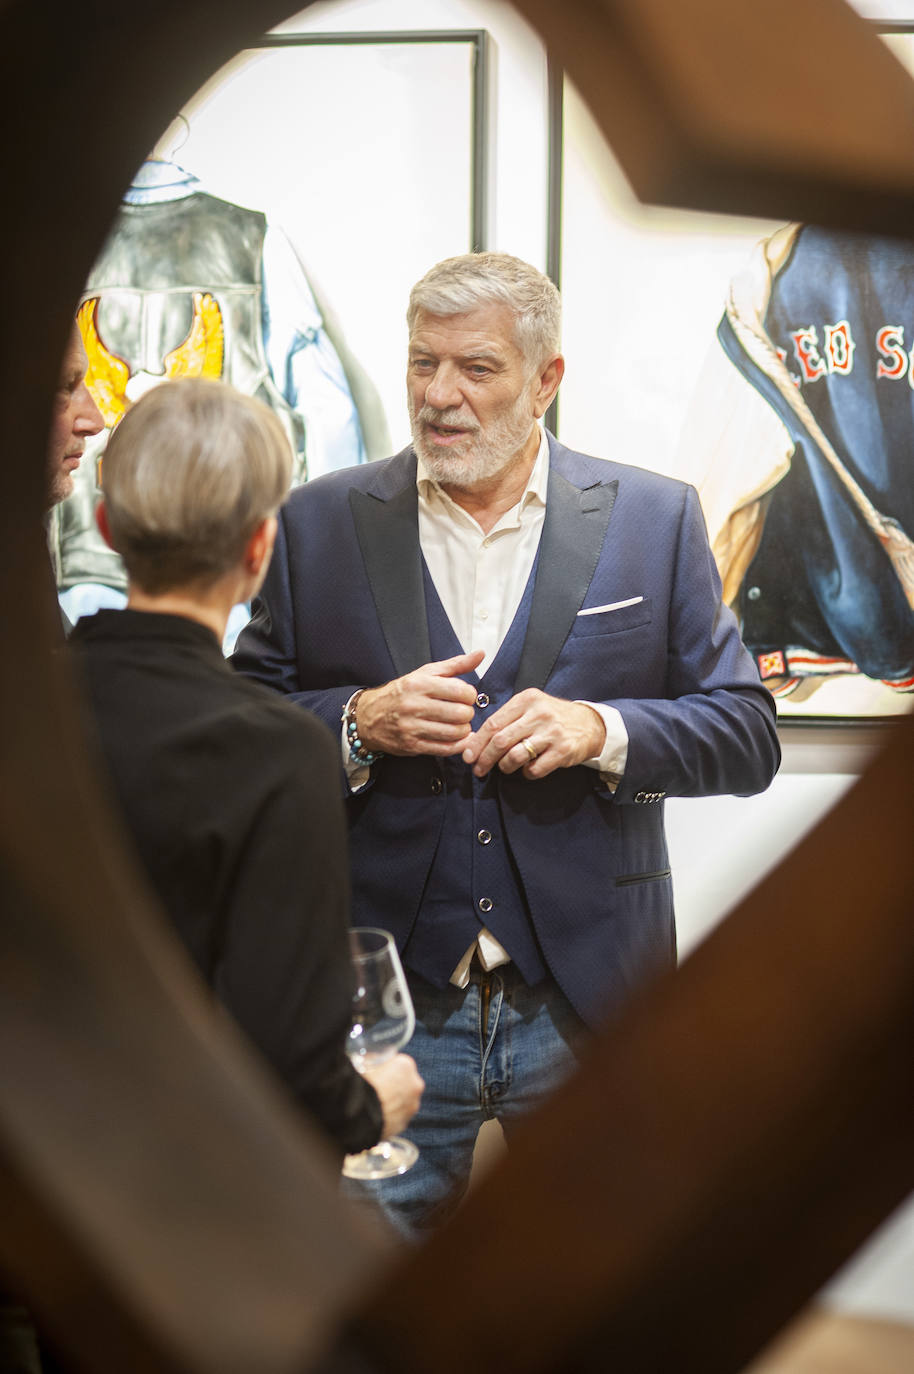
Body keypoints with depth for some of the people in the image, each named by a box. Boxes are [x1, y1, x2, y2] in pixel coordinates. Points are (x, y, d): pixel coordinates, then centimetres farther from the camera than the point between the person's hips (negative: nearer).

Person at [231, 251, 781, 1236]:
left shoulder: (655, 521, 2)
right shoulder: (319, 524, 4)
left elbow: (748, 737, 1)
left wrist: (602, 730, -16)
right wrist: (360, 722, -14)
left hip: (587, 1009, 0)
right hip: (387, 1007, 0)